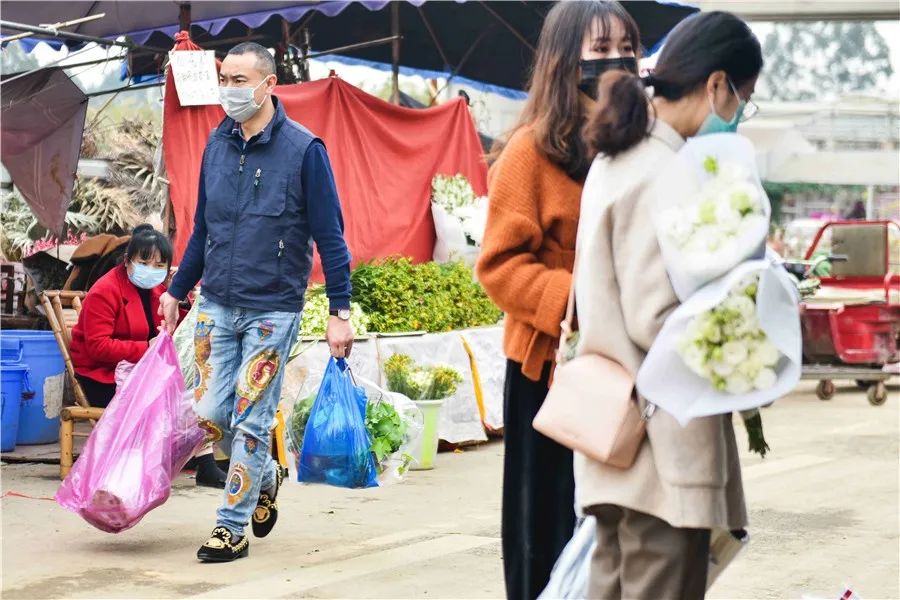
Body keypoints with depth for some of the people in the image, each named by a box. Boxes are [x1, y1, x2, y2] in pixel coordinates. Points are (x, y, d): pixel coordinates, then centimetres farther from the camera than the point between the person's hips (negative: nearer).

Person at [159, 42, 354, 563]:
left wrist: (341, 311, -11)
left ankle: (233, 526, 10)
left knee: (251, 422, -1)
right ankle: (265, 477, 32)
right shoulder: (218, 144, 6)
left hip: (273, 309, -5)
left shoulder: (304, 149, -9)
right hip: (217, 306, 5)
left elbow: (330, 237, -8)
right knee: (211, 414, 5)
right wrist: (178, 291, 18)